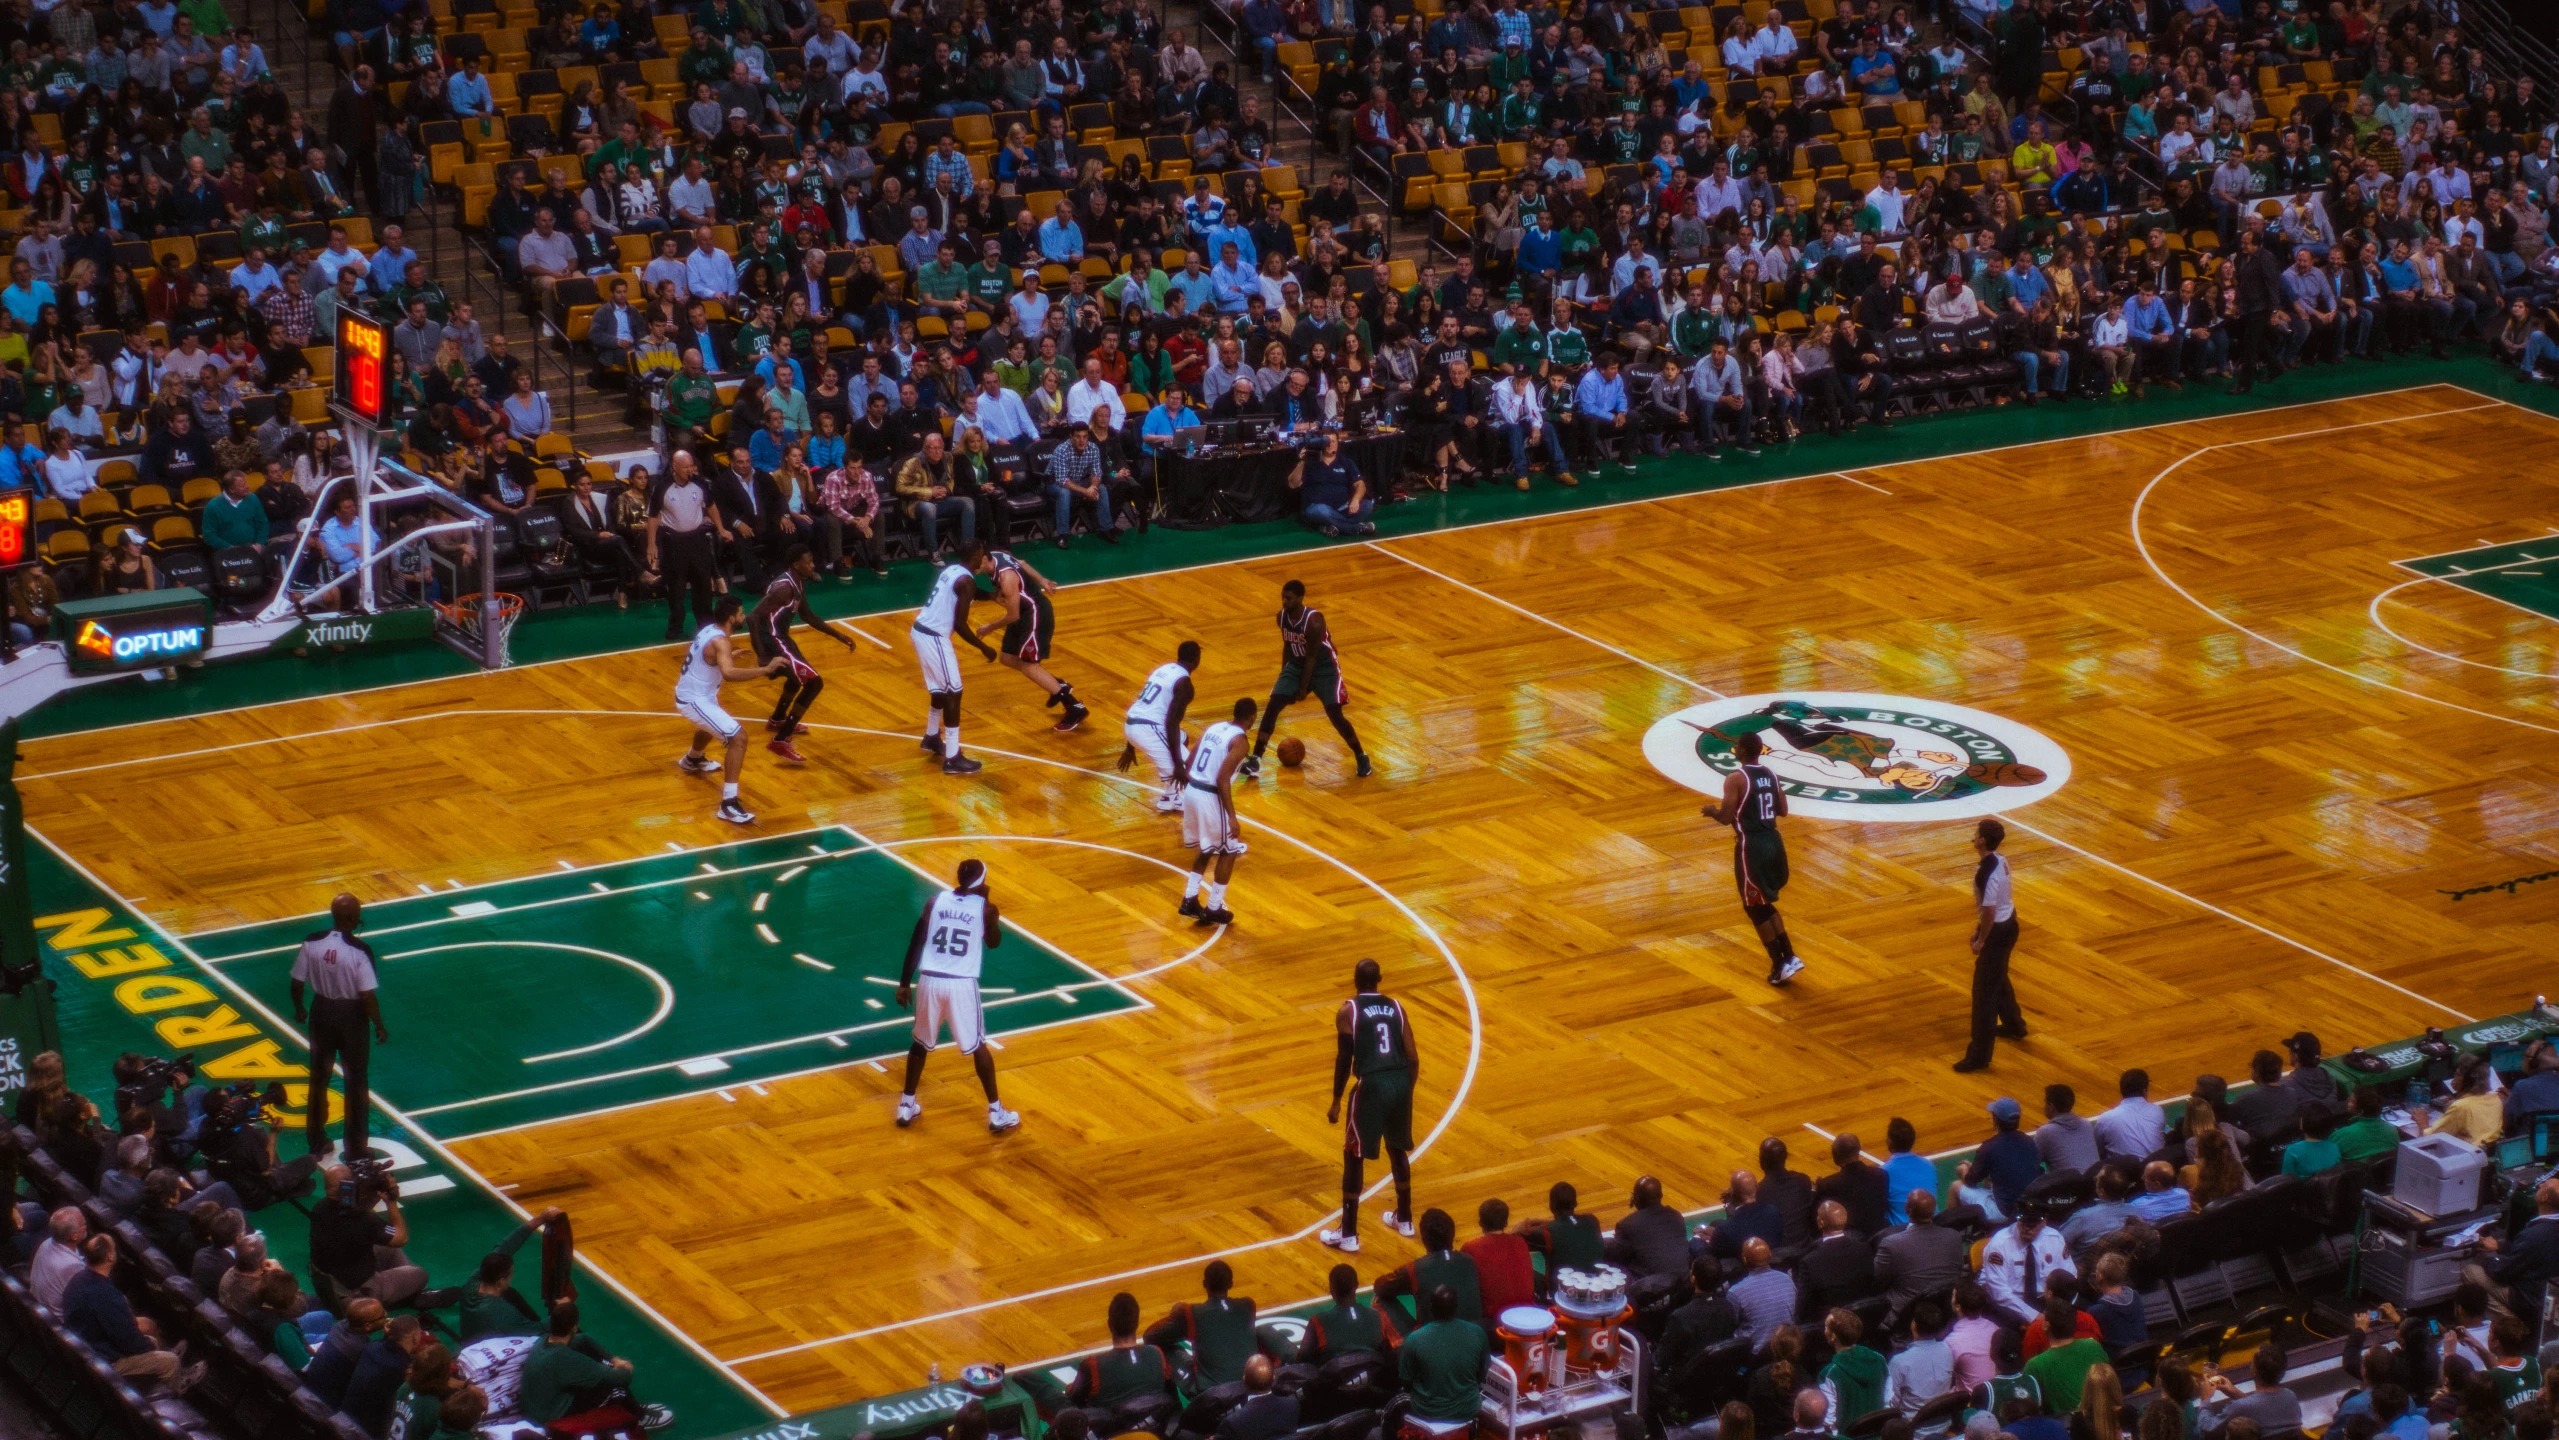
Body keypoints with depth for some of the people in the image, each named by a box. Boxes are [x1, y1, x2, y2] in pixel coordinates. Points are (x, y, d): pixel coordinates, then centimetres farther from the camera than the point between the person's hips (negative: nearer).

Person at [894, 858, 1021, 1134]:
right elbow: (993, 942, 19)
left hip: (929, 981, 3)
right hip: (962, 985, -2)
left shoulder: (937, 899, 6)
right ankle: (996, 1113, 13)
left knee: (921, 1043, 21)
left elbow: (915, 943, 5)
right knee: (977, 1046, 11)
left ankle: (906, 1106, 25)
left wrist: (904, 983, 12)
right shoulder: (985, 907, -1)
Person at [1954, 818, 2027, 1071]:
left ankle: (1979, 1055, -1)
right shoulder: (2000, 861, 1)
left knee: (1984, 992, -4)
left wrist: (1981, 941, -14)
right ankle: (2014, 1025, 53)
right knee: (1999, 979, 31)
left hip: (1997, 931, -10)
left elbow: (1989, 910, -26)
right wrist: (1981, 928, 18)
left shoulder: (1987, 872, -28)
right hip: (2008, 923, 10)